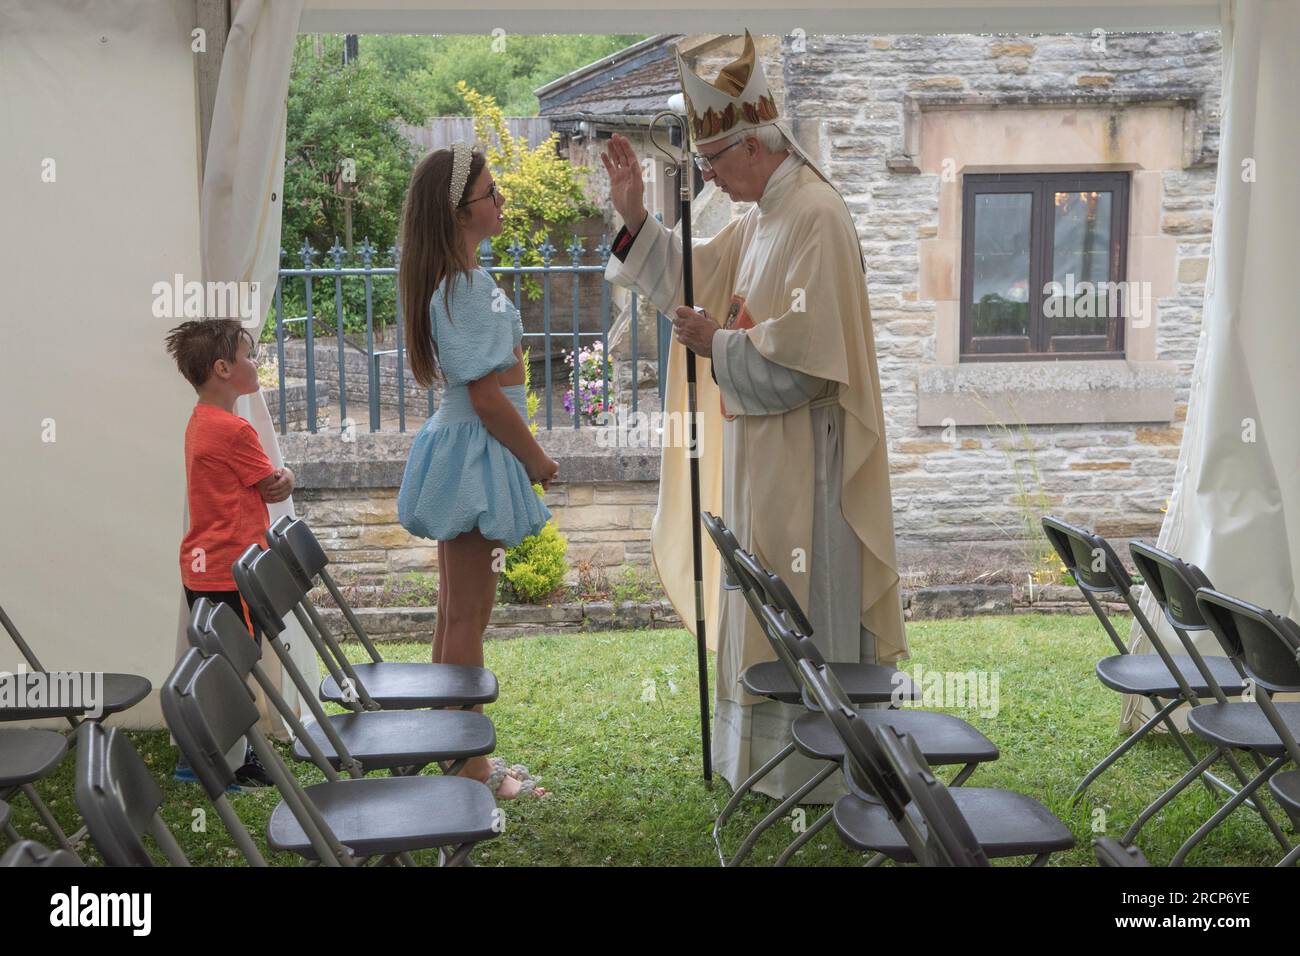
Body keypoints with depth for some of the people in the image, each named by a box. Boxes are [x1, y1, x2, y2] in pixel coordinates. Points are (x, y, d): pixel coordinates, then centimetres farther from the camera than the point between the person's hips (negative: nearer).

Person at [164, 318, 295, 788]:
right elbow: (273, 486, -9)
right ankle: (233, 765, 11)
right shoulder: (233, 430, -20)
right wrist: (284, 478, 10)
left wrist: (279, 477, -7)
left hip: (201, 568, 10)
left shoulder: (199, 422, 12)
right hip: (232, 570, -10)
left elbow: (271, 484, 12)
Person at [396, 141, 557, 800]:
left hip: (463, 447, 10)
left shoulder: (456, 280, 12)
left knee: (458, 613, 15)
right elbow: (488, 395, -22)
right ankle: (471, 768, 8)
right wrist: (537, 461, -10)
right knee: (467, 616, -2)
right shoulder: (466, 287, -19)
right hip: (477, 454, -10)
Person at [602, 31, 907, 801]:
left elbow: (801, 357, -25)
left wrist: (716, 345, -12)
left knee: (806, 619, 3)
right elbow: (694, 277, 19)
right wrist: (635, 217, 7)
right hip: (760, 451, 10)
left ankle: (814, 775, 17)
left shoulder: (816, 217, -20)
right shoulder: (761, 216, 10)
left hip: (801, 459, -10)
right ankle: (774, 751, 33)